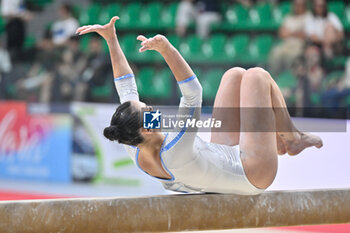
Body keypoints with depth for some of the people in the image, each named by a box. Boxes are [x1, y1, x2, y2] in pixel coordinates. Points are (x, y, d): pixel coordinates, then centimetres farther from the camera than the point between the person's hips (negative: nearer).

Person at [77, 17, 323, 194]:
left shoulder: (136, 152, -19)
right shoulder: (174, 153, -41)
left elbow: (126, 88, -11)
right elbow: (193, 93, -46)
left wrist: (111, 40, -11)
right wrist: (166, 48, -53)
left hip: (225, 159, 8)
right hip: (253, 174, -8)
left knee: (236, 75, 12)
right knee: (257, 76, 2)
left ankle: (281, 140, 26)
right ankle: (291, 138, 23)